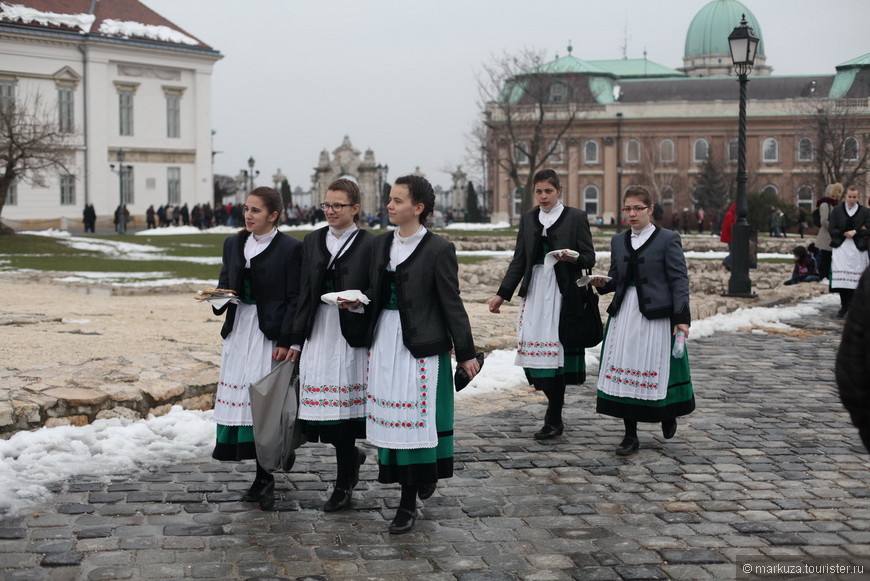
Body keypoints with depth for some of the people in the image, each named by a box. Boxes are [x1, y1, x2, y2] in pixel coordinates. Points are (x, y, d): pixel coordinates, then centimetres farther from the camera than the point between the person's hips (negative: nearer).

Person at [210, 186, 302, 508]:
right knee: (238, 394, 2)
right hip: (238, 329, 6)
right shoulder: (233, 244, 12)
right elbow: (224, 285, 17)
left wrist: (285, 342, -13)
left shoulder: (290, 248, -6)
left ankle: (264, 477, 2)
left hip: (269, 333, -6)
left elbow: (294, 299, -7)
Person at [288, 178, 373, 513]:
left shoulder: (368, 244, -2)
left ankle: (344, 485, 12)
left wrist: (356, 301, -20)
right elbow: (304, 292, 12)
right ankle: (351, 456, 29)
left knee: (342, 406, -1)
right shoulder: (312, 241, 12)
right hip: (317, 333, 4)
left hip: (350, 335, -4)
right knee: (319, 408, 1)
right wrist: (296, 339, 8)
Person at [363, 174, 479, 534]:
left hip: (421, 344, -6)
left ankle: (408, 502, 7)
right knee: (390, 417, 8)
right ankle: (423, 475, 26)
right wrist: (355, 301, -3)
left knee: (414, 418, -2)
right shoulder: (382, 244, 10)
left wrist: (466, 353, -4)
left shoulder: (438, 249, -9)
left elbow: (451, 303, -7)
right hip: (385, 340, 6)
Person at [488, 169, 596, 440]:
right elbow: (519, 260, 15)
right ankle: (555, 400, 17)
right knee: (532, 348, -2)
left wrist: (574, 257, -21)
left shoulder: (575, 217, 2)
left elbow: (589, 258, 1)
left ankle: (553, 419, 1)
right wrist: (502, 293, 8)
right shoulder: (528, 219, 14)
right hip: (534, 290, 4)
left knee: (556, 351, -7)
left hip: (563, 293, -4)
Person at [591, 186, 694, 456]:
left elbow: (679, 280, -6)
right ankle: (630, 435, 8)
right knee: (624, 371, 1)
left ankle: (668, 413, 32)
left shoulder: (668, 239, -2)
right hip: (624, 314, 4)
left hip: (656, 315, -4)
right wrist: (603, 284, -4)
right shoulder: (618, 241, 13)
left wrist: (682, 317, -14)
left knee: (656, 370, 0)